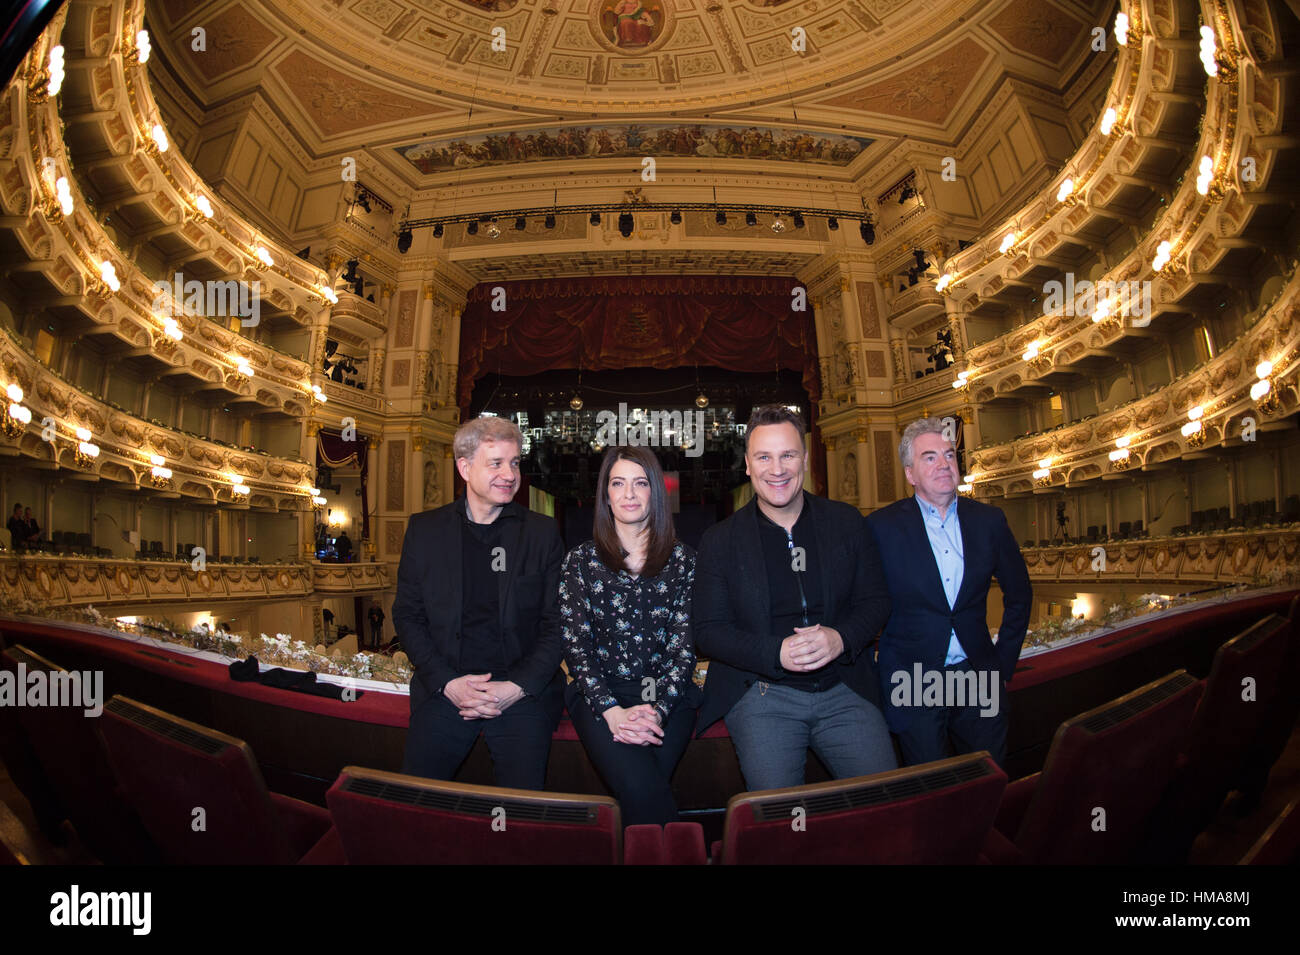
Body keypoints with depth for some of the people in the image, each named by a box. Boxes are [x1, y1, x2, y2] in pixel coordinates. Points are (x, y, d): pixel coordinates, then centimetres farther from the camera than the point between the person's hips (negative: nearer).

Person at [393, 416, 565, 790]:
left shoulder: (543, 532, 5)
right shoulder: (425, 529, 8)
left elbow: (556, 622, 3)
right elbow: (407, 615, 7)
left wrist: (518, 687, -10)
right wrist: (448, 682, -6)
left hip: (524, 691, -1)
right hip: (444, 686, 1)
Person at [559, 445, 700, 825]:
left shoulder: (682, 560, 8)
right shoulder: (580, 560, 8)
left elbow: (684, 644, 2)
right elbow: (575, 645, 1)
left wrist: (658, 709, -14)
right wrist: (611, 711, -13)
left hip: (668, 696, 1)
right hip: (600, 695, 0)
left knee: (643, 787, -24)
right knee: (641, 787, -25)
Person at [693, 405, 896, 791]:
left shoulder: (846, 522, 7)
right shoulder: (720, 540, 1)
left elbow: (876, 600, 9)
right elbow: (708, 630, -1)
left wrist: (840, 639, -12)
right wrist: (777, 653, -16)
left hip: (845, 691, 2)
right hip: (761, 695, -2)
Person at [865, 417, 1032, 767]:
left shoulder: (989, 521, 3)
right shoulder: (882, 527, -8)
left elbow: (1019, 594, 14)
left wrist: (1004, 663, 10)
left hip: (978, 680, 3)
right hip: (911, 684, -3)